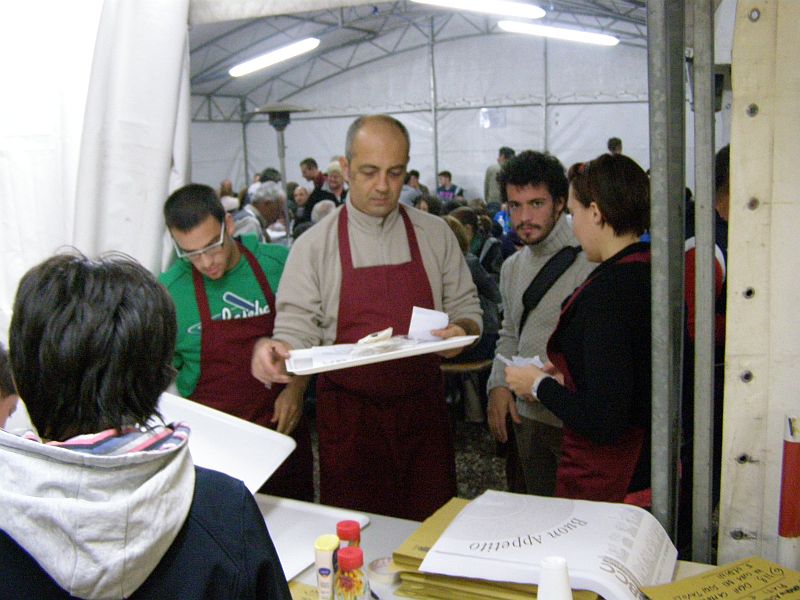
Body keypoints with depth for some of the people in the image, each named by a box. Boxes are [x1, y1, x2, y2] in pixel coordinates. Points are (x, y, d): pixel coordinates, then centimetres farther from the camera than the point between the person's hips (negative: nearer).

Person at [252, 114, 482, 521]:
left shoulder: (435, 235, 4)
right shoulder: (313, 246, -2)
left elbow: (466, 308, 8)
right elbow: (297, 330, -4)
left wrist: (461, 330, -14)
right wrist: (274, 351, -26)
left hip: (422, 408, 2)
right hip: (349, 414, -1)